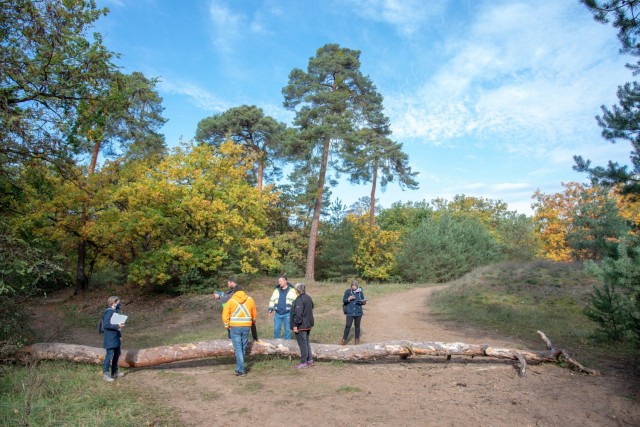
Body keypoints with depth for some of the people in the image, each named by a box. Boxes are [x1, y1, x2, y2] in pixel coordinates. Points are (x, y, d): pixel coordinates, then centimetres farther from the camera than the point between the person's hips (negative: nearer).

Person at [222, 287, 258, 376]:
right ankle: (239, 368, 21)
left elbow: (225, 315, -2)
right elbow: (254, 314, 12)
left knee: (238, 349, 0)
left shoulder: (231, 301, 0)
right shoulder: (250, 299, 6)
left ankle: (241, 370, -3)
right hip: (246, 327, 2)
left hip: (235, 327, -2)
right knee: (242, 348, 13)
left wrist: (227, 325, 11)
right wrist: (253, 322, 28)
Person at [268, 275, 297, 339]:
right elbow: (272, 300, 15)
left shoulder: (292, 290, 0)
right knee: (276, 329, 5)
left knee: (287, 330, 4)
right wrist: (270, 310, 7)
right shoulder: (276, 290, 9)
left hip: (287, 314, -3)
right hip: (277, 314, 3)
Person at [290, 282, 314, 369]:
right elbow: (311, 309, 20)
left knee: (302, 343, 0)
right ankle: (310, 360, 25)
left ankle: (304, 362, 9)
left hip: (301, 326, -9)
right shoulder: (308, 298, 8)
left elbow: (298, 314, -25)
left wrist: (295, 325, -19)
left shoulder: (299, 300, -21)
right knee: (307, 342, 19)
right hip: (308, 324, 9)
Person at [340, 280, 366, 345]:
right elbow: (344, 300, -2)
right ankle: (344, 340, 12)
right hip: (350, 312, -2)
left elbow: (363, 301, 8)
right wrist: (348, 299, -21)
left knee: (357, 326, 11)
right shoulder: (348, 291, -4)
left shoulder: (360, 292, 0)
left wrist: (364, 302, -15)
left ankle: (357, 340, 25)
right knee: (348, 325, -1)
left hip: (358, 312, 2)